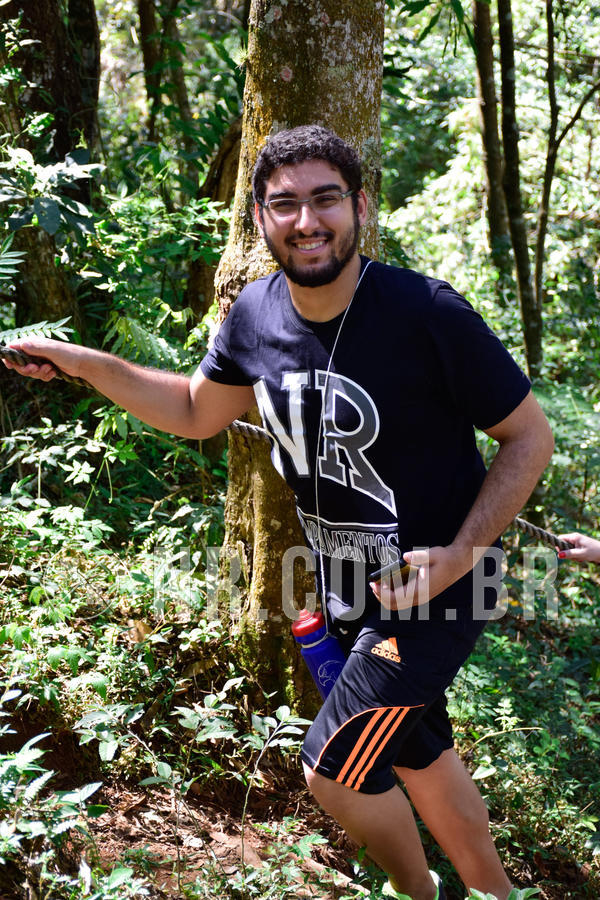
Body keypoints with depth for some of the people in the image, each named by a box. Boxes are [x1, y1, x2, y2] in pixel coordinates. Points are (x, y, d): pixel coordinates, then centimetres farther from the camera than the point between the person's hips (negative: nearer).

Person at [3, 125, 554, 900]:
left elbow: (530, 436, -15)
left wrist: (461, 553, -25)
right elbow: (197, 411, 12)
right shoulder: (257, 314, -6)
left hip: (433, 588, -6)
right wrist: (85, 363, 1)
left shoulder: (425, 313, -24)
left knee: (334, 770, -1)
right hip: (346, 589, 6)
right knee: (416, 755, 21)